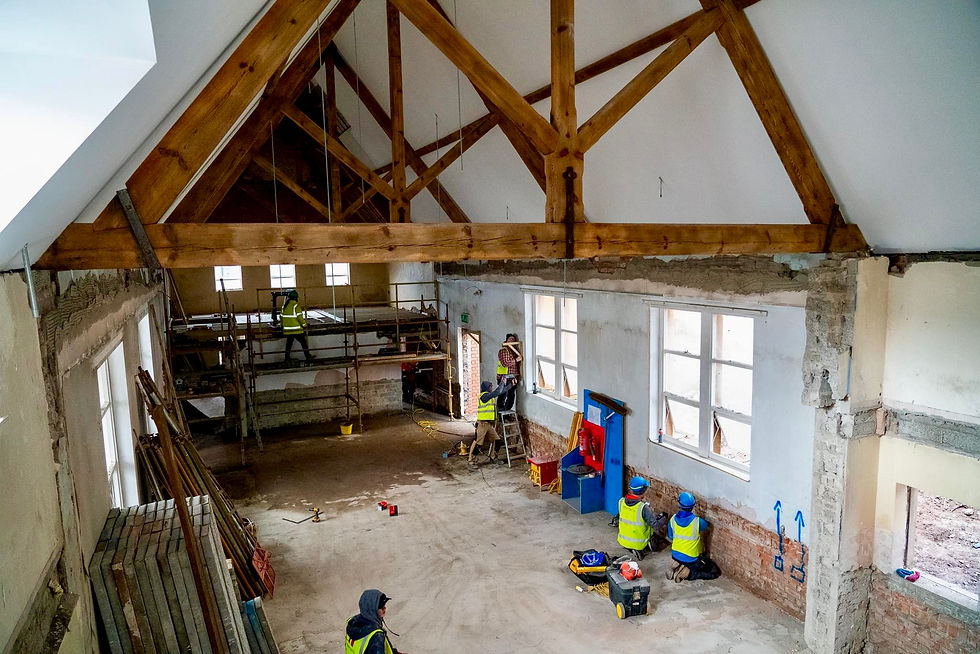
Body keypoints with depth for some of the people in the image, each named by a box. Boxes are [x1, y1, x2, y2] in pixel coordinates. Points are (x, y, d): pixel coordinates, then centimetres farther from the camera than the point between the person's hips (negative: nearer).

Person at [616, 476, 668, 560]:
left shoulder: (621, 502, -12)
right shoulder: (643, 508, -28)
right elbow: (656, 526, -22)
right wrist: (664, 517, -2)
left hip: (623, 540, 5)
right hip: (638, 543, -4)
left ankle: (631, 549, 11)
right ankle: (641, 550, 4)